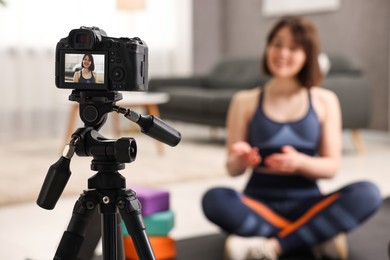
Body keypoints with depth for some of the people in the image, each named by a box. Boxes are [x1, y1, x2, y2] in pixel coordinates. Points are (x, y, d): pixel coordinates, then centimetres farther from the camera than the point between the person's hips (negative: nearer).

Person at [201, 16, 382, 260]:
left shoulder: (325, 101, 6)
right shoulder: (245, 101, 4)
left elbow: (331, 167, 2)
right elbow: (233, 169, 2)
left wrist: (299, 162, -19)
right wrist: (241, 160, -22)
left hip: (306, 202, 1)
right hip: (260, 201, -1)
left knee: (367, 193, -27)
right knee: (215, 199, -32)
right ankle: (318, 237, -26)